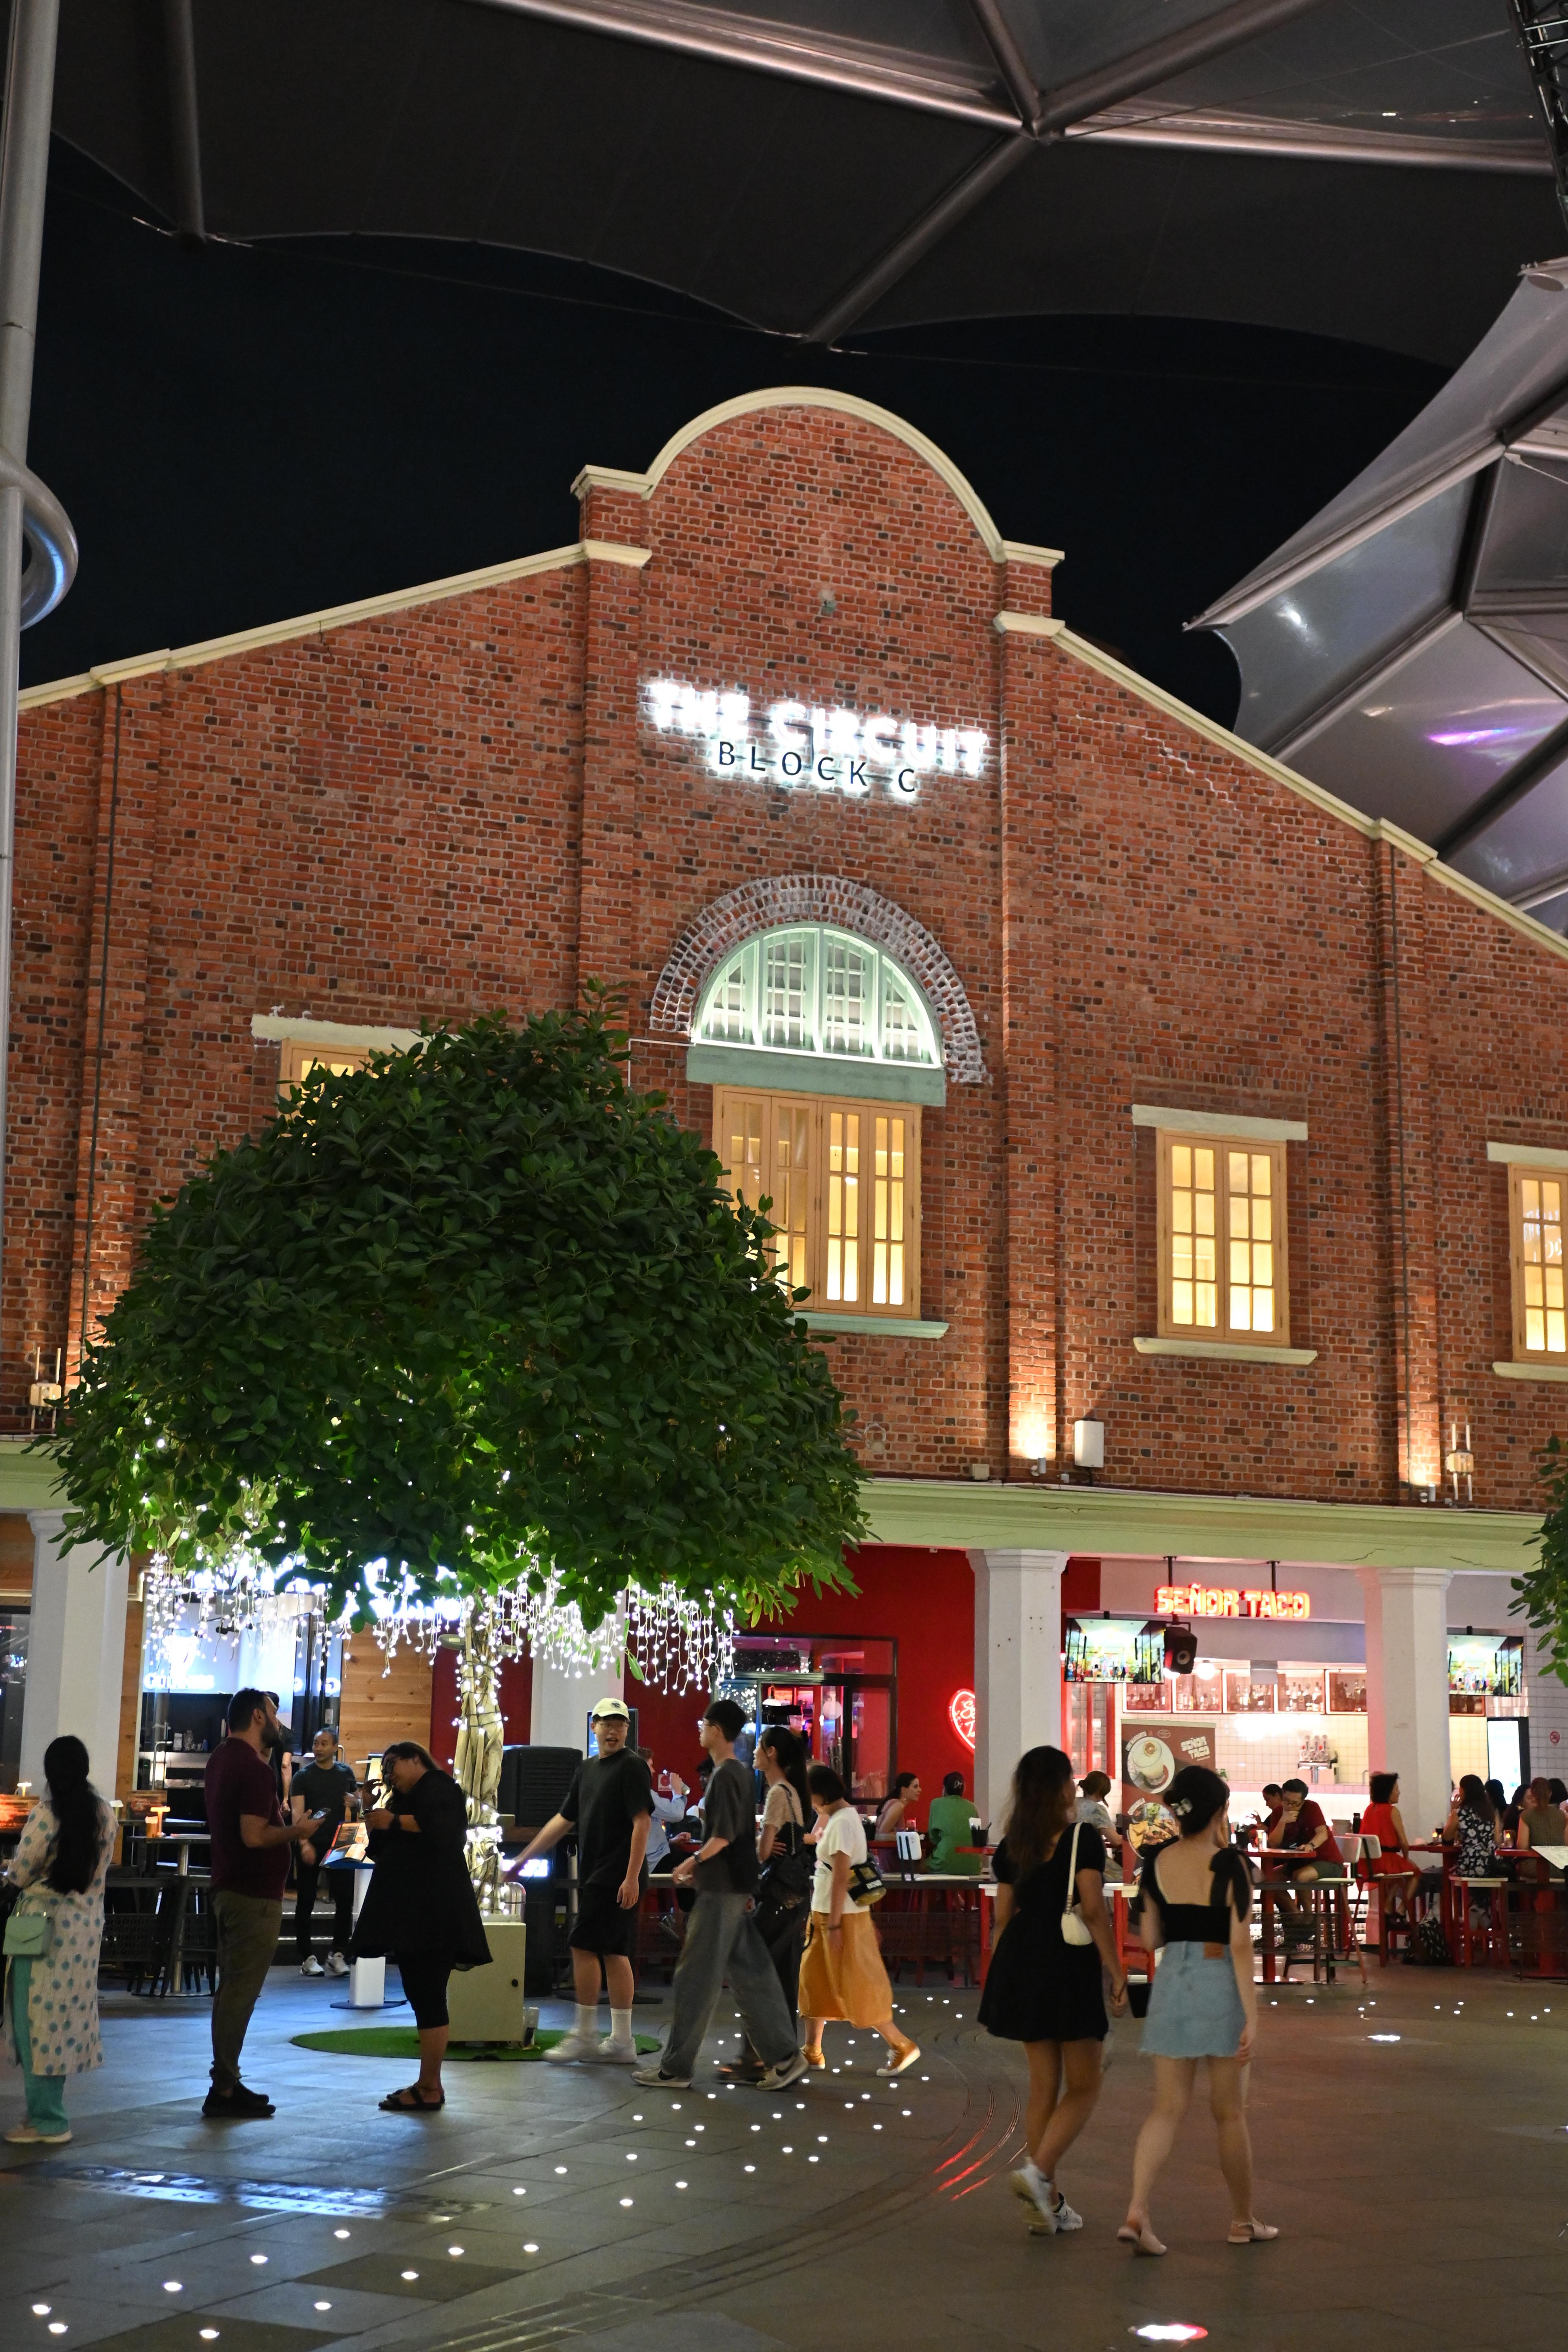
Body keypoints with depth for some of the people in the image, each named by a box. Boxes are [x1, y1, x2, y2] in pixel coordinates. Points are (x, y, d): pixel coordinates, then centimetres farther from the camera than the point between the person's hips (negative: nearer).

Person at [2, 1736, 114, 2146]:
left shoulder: (46, 1815, -15)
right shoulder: (104, 1815, 2)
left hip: (44, 1924, -6)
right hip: (86, 1924, 6)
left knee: (38, 2018, 1)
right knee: (67, 2016, 13)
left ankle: (46, 2119, 3)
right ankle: (48, 2112, 21)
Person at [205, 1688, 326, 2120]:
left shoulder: (223, 1757, 12)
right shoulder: (254, 1769, -19)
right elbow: (255, 1836, -27)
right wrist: (298, 1830, -11)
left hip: (228, 1888, 10)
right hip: (254, 1894, -10)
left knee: (232, 1988, 15)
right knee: (241, 1991, -7)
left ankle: (226, 2082, 20)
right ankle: (224, 2091, -5)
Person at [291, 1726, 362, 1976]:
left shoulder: (346, 1773, 9)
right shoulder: (302, 1777, -3)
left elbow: (358, 1804, 20)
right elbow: (297, 1812, -14)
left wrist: (355, 1802, -6)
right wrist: (304, 1843, -29)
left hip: (339, 1843, 3)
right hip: (311, 1846, -3)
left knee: (345, 1900, 0)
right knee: (306, 1902, 1)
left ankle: (338, 1954, 11)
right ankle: (307, 1958, 8)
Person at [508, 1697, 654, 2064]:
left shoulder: (632, 1766, -8)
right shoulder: (586, 1770, 17)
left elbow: (642, 1822, -15)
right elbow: (564, 1820, 22)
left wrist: (632, 1876, -21)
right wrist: (524, 1858, 21)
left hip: (617, 1878, -8)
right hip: (594, 1876, 8)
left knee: (584, 1946, -9)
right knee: (614, 1954, 8)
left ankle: (585, 2035, -1)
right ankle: (621, 2042, 11)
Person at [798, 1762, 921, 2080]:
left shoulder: (841, 1823, -20)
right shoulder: (842, 1817, 10)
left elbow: (841, 1878, -21)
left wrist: (834, 1925, -21)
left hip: (841, 1916, -10)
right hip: (827, 1913, 10)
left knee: (855, 1986, -3)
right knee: (813, 1981, 14)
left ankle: (901, 2046, 5)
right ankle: (812, 2051, 21)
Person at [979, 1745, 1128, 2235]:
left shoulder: (1012, 1846, 7)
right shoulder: (1083, 1838, -8)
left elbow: (1004, 1916, 9)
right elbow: (1093, 1909, -16)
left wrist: (1002, 1975, 17)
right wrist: (1115, 1970, -12)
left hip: (1020, 1964, 6)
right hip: (1069, 1966, -6)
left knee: (1043, 2086, 13)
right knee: (1083, 2086, 5)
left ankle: (1051, 2204, 14)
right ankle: (1039, 2171, -15)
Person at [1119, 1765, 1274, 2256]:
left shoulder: (1155, 1862, 2)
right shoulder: (1228, 1865, -10)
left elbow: (1150, 1939, 6)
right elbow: (1240, 1943, -14)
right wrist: (1252, 2015, -14)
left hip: (1170, 1984, 3)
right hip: (1219, 1985, -3)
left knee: (1167, 2108, 6)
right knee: (1229, 2112, 11)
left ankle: (1137, 2212, -11)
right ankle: (1243, 2220, 25)